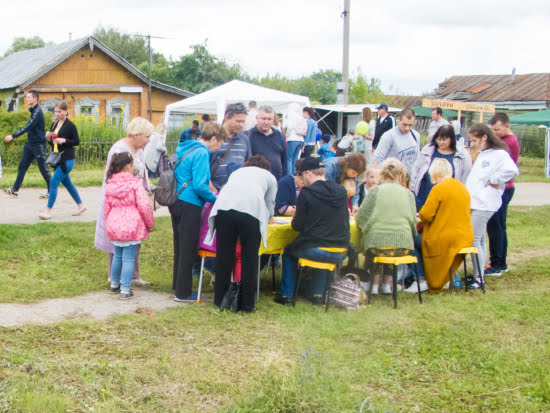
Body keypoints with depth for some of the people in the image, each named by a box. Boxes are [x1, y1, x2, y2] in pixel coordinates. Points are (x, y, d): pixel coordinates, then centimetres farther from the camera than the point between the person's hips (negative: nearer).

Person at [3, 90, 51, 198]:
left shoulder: (37, 112, -17)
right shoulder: (33, 111, 12)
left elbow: (28, 127, -24)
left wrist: (13, 136, -25)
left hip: (38, 145, -10)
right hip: (31, 144, 10)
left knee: (43, 169, -2)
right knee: (22, 166, 7)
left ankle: (51, 192, 8)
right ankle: (15, 190, 10)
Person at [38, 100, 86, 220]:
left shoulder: (70, 125, -10)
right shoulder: (54, 124, 11)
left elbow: (77, 141, -9)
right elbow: (52, 143, 17)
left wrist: (64, 140, -20)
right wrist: (48, 138, -4)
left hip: (67, 159, -8)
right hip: (57, 159, 8)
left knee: (54, 182, -11)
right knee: (67, 183, 16)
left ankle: (48, 211, -7)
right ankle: (80, 205, 29)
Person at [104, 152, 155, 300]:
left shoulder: (109, 185, 6)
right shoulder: (135, 183, -10)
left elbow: (107, 207, 14)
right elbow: (144, 206, -12)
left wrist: (109, 224, 28)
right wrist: (150, 224, 2)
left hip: (114, 226, 6)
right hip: (131, 226, -5)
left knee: (117, 256, 21)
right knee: (128, 258, -1)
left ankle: (114, 285, 34)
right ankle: (125, 290, 1)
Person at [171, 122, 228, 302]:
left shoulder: (184, 149, 13)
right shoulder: (201, 153, -15)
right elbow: (199, 186, -22)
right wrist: (216, 199, -8)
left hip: (176, 204, 9)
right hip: (190, 206, -9)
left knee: (180, 246, 20)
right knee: (188, 249, 0)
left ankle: (178, 285, 31)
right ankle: (183, 293, 7)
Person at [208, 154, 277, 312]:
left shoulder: (237, 172, 39)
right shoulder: (270, 177, 32)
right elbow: (270, 206, 35)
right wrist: (266, 218, 59)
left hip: (224, 207, 2)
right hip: (252, 210, -2)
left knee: (224, 256, 11)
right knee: (249, 259, 7)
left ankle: (220, 299, 20)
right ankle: (246, 303, 12)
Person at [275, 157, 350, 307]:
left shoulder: (307, 192, -10)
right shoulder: (341, 191, 5)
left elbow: (298, 225, -7)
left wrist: (294, 221, 17)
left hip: (315, 250, -5)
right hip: (340, 254, 5)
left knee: (288, 251, 25)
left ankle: (287, 295, 25)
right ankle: (318, 294, 31)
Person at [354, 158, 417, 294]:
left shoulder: (375, 191, 2)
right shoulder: (408, 194, 8)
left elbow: (361, 217, 3)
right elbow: (413, 222, 10)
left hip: (377, 244, -2)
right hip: (403, 247, 2)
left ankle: (375, 282, 29)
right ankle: (387, 283, 36)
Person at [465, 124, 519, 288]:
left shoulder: (499, 154, -12)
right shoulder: (481, 155, 18)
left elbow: (512, 170, -29)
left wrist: (493, 181, -18)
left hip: (484, 204, -9)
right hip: (473, 202, 9)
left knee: (474, 239, -10)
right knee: (479, 239, 13)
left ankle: (478, 278, -4)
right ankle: (478, 274, 19)